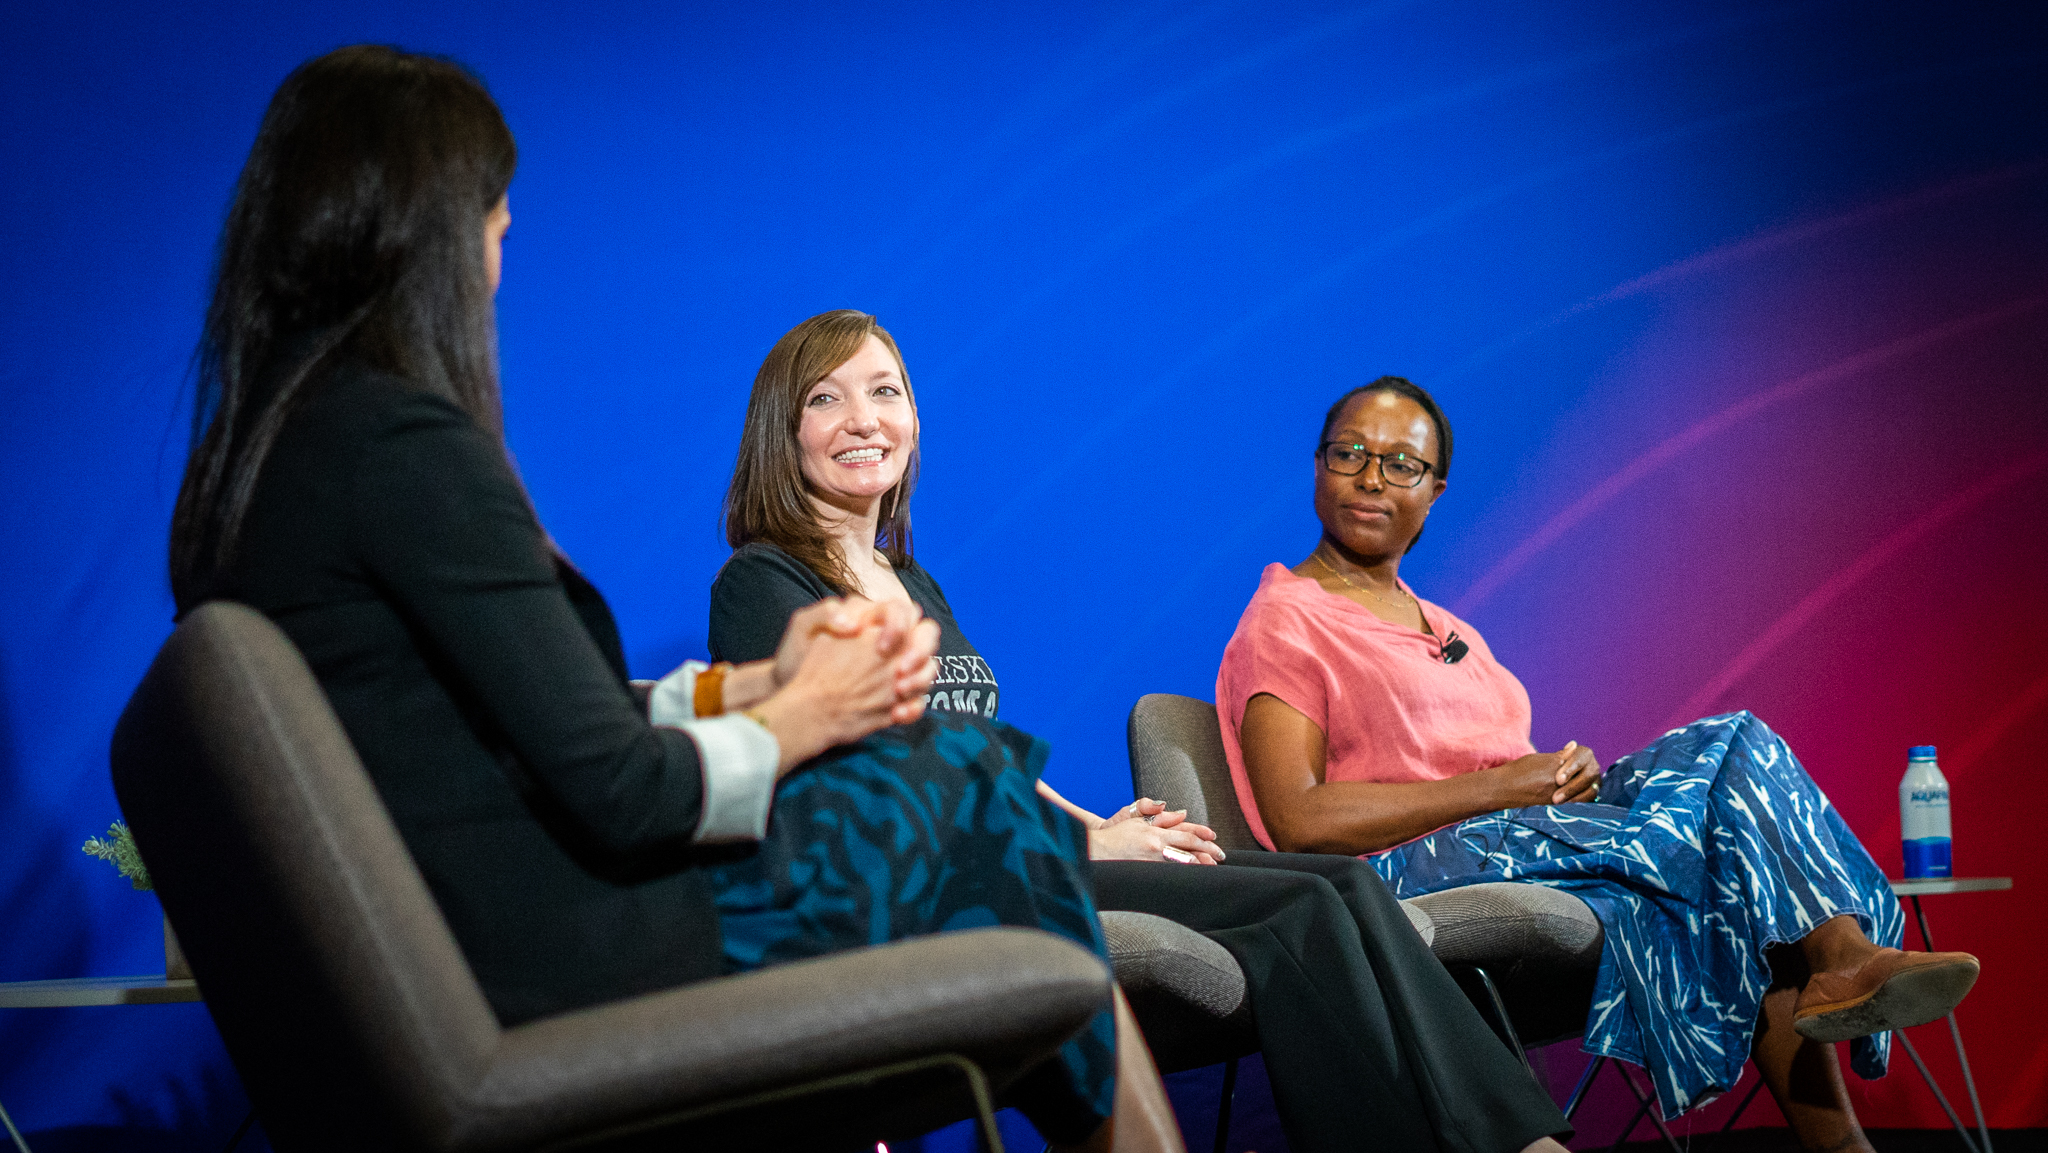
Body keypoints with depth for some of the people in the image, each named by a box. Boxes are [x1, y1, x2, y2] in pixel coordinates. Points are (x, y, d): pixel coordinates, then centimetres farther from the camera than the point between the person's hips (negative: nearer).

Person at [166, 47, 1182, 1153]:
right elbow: (619, 792, -20)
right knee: (968, 772, 6)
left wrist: (750, 684, 5)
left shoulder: (245, 462, 9)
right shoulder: (404, 441, -20)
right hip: (577, 971, -9)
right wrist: (797, 715, -2)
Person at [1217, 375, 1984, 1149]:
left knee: (1729, 745, -16)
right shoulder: (1286, 620, 1)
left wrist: (1567, 774, -6)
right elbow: (1298, 821, -14)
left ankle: (1844, 956, -32)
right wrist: (1501, 785, -13)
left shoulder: (1445, 631, 26)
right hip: (1412, 870, -7)